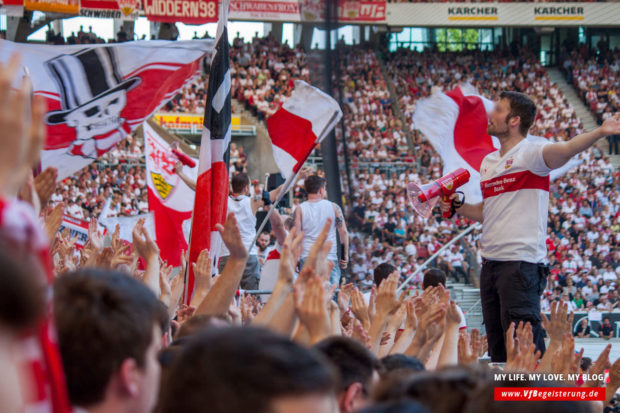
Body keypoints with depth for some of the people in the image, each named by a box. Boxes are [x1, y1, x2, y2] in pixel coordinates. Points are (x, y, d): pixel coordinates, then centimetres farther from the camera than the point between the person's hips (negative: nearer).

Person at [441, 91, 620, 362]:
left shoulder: (530, 153, -7)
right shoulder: (488, 162, 17)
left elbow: (565, 149, -28)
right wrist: (458, 208, 10)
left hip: (522, 261, -8)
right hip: (491, 262, 8)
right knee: (497, 346, 12)